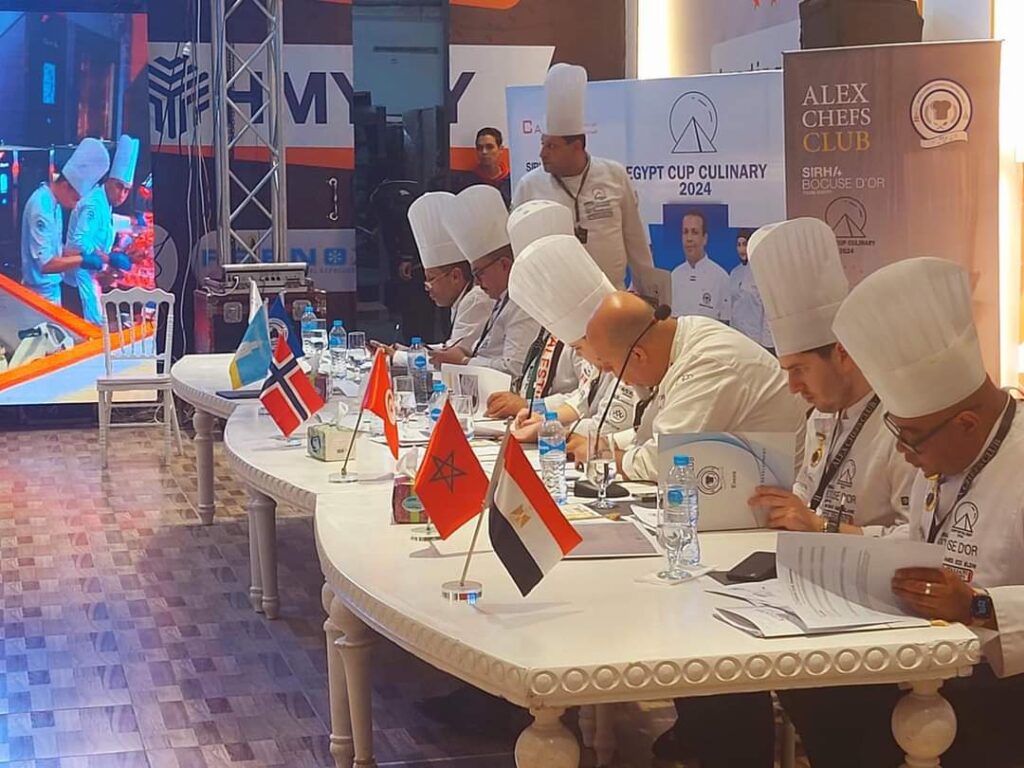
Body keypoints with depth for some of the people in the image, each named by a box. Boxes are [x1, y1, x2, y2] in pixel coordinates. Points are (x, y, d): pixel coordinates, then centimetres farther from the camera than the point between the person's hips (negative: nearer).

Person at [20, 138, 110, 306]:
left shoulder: (54, 204, 7)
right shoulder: (41, 207, -22)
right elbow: (45, 263, -26)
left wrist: (87, 254, 4)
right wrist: (82, 260, -23)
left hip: (52, 290, 9)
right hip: (40, 293, -9)